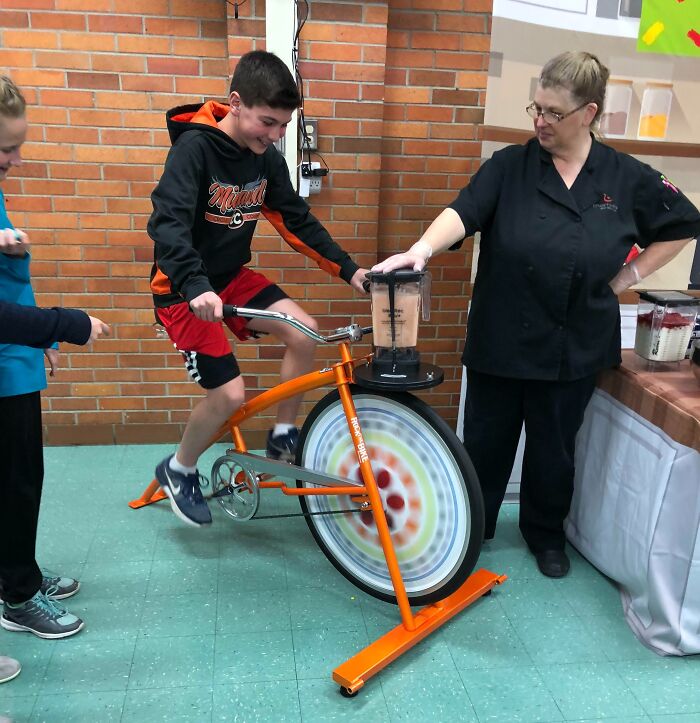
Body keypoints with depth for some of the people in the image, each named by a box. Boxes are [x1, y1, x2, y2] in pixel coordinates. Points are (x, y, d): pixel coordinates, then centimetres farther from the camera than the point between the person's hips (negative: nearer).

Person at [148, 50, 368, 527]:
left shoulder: (268, 159, -2)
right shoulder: (194, 146, -21)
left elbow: (297, 222, 3)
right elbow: (167, 223, -32)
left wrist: (349, 269, -6)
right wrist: (194, 286, -48)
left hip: (231, 276, 6)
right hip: (184, 289, -6)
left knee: (305, 332, -13)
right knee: (229, 394, -13)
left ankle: (283, 437, 8)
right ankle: (178, 470, 16)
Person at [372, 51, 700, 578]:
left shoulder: (627, 178, 0)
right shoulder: (511, 166, -3)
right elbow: (464, 211, -19)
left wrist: (628, 276, 5)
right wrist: (423, 247, -38)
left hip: (574, 348, 1)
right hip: (501, 339, 0)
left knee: (554, 449, 16)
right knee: (486, 441, 11)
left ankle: (547, 534, 40)